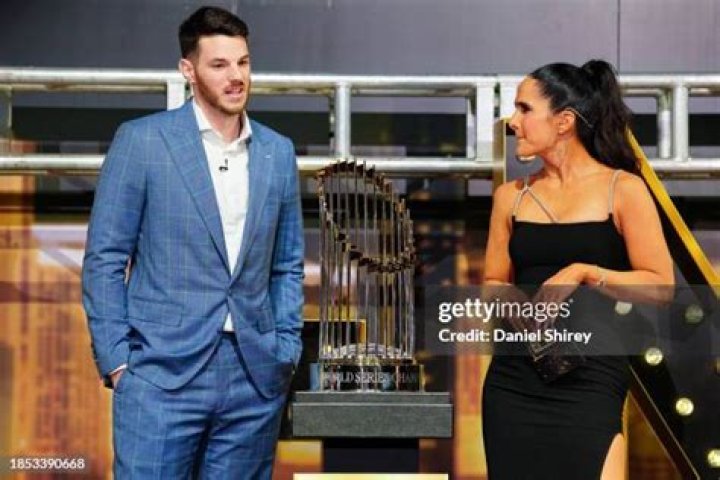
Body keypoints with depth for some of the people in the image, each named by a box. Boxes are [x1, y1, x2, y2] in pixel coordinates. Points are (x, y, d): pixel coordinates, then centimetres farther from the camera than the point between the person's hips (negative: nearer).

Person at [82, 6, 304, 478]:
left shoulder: (278, 152, 10)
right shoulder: (141, 140, -2)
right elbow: (105, 258, -1)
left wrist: (287, 349, 7)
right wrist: (116, 359, -7)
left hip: (255, 377, 4)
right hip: (163, 371, -3)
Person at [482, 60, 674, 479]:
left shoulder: (622, 190, -2)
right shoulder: (512, 196, 10)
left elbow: (660, 286, -5)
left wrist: (583, 273, -14)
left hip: (591, 378, -4)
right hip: (513, 379, 4)